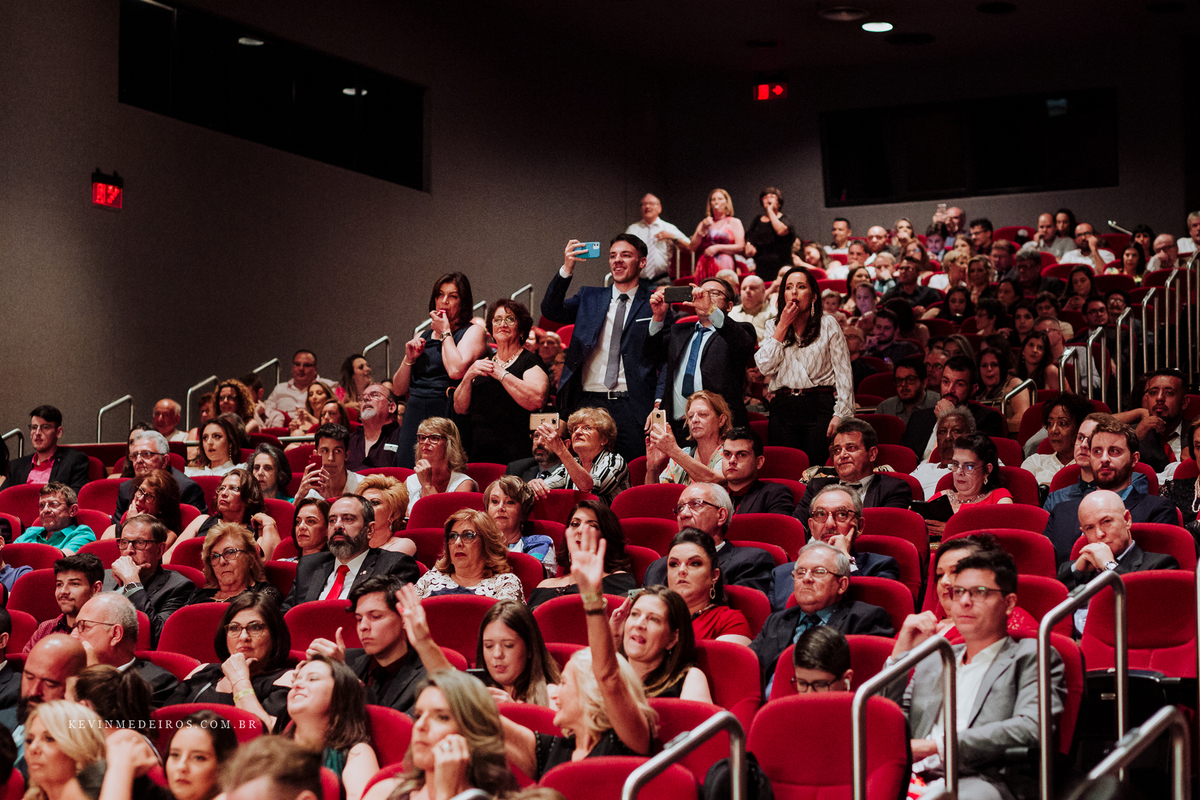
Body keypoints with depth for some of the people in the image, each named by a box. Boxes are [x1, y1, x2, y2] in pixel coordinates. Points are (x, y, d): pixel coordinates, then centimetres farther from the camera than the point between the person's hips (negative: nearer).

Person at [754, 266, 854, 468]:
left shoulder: (828, 325, 6)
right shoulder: (773, 326, 14)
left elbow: (843, 372, 2)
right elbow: (766, 367, -1)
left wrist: (841, 414, -8)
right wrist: (783, 326, -1)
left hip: (820, 406, -2)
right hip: (783, 409, 2)